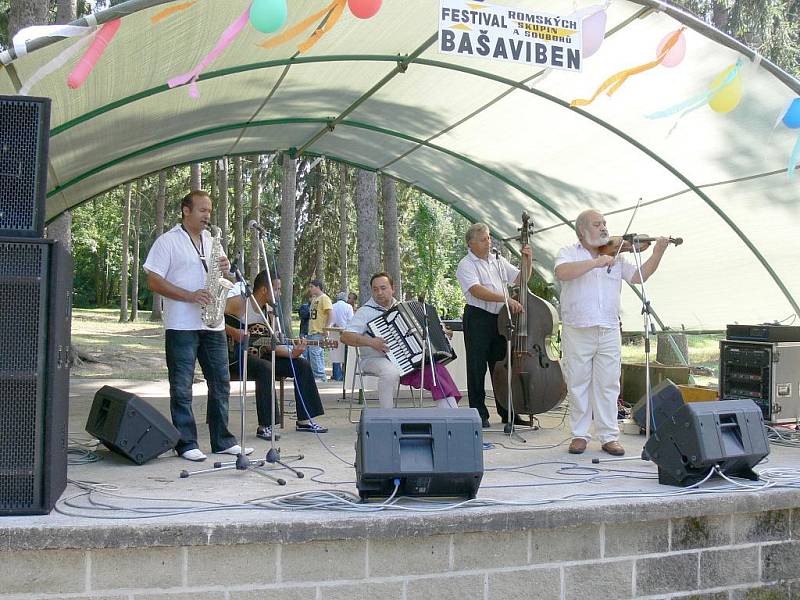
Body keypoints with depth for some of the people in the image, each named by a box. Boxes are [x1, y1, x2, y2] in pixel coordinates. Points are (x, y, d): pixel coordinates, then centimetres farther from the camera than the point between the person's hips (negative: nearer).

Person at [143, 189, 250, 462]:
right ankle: (186, 444, 6)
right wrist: (190, 296, -18)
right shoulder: (168, 241, -3)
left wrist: (225, 268, -1)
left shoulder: (212, 241, 17)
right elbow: (153, 281, -9)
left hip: (213, 325, 6)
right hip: (182, 326, -6)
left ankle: (222, 440, 17)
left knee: (220, 383, 8)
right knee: (182, 388, 0)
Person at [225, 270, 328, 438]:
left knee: (302, 365, -2)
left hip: (257, 354, 8)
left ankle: (304, 420, 2)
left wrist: (291, 353, -11)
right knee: (266, 368, -38)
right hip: (235, 357, -8)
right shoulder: (238, 302, -12)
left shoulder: (269, 311, 10)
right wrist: (232, 332, -26)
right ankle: (265, 426, -32)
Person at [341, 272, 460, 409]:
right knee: (391, 372, -39)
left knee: (436, 368, -18)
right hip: (376, 360, -5)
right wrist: (371, 342, -23)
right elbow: (345, 336, -10)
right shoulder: (365, 312, 1)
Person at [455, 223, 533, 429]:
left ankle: (507, 412, 19)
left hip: (500, 318, 6)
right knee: (477, 368, 0)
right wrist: (505, 299, -31)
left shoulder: (498, 261, 14)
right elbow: (477, 291, -22)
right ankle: (479, 414, 8)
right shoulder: (466, 265, -7)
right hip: (478, 318, -6)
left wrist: (528, 260, -1)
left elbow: (521, 279, 15)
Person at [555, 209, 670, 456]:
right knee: (578, 385, 5)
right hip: (577, 331, -2)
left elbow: (639, 276, 6)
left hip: (609, 331, 3)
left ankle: (609, 436, 10)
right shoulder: (569, 253, 3)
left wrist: (658, 252, -6)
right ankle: (579, 435, 14)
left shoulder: (616, 256, 15)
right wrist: (595, 262, -25)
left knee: (608, 385, 4)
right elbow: (562, 273, -18)